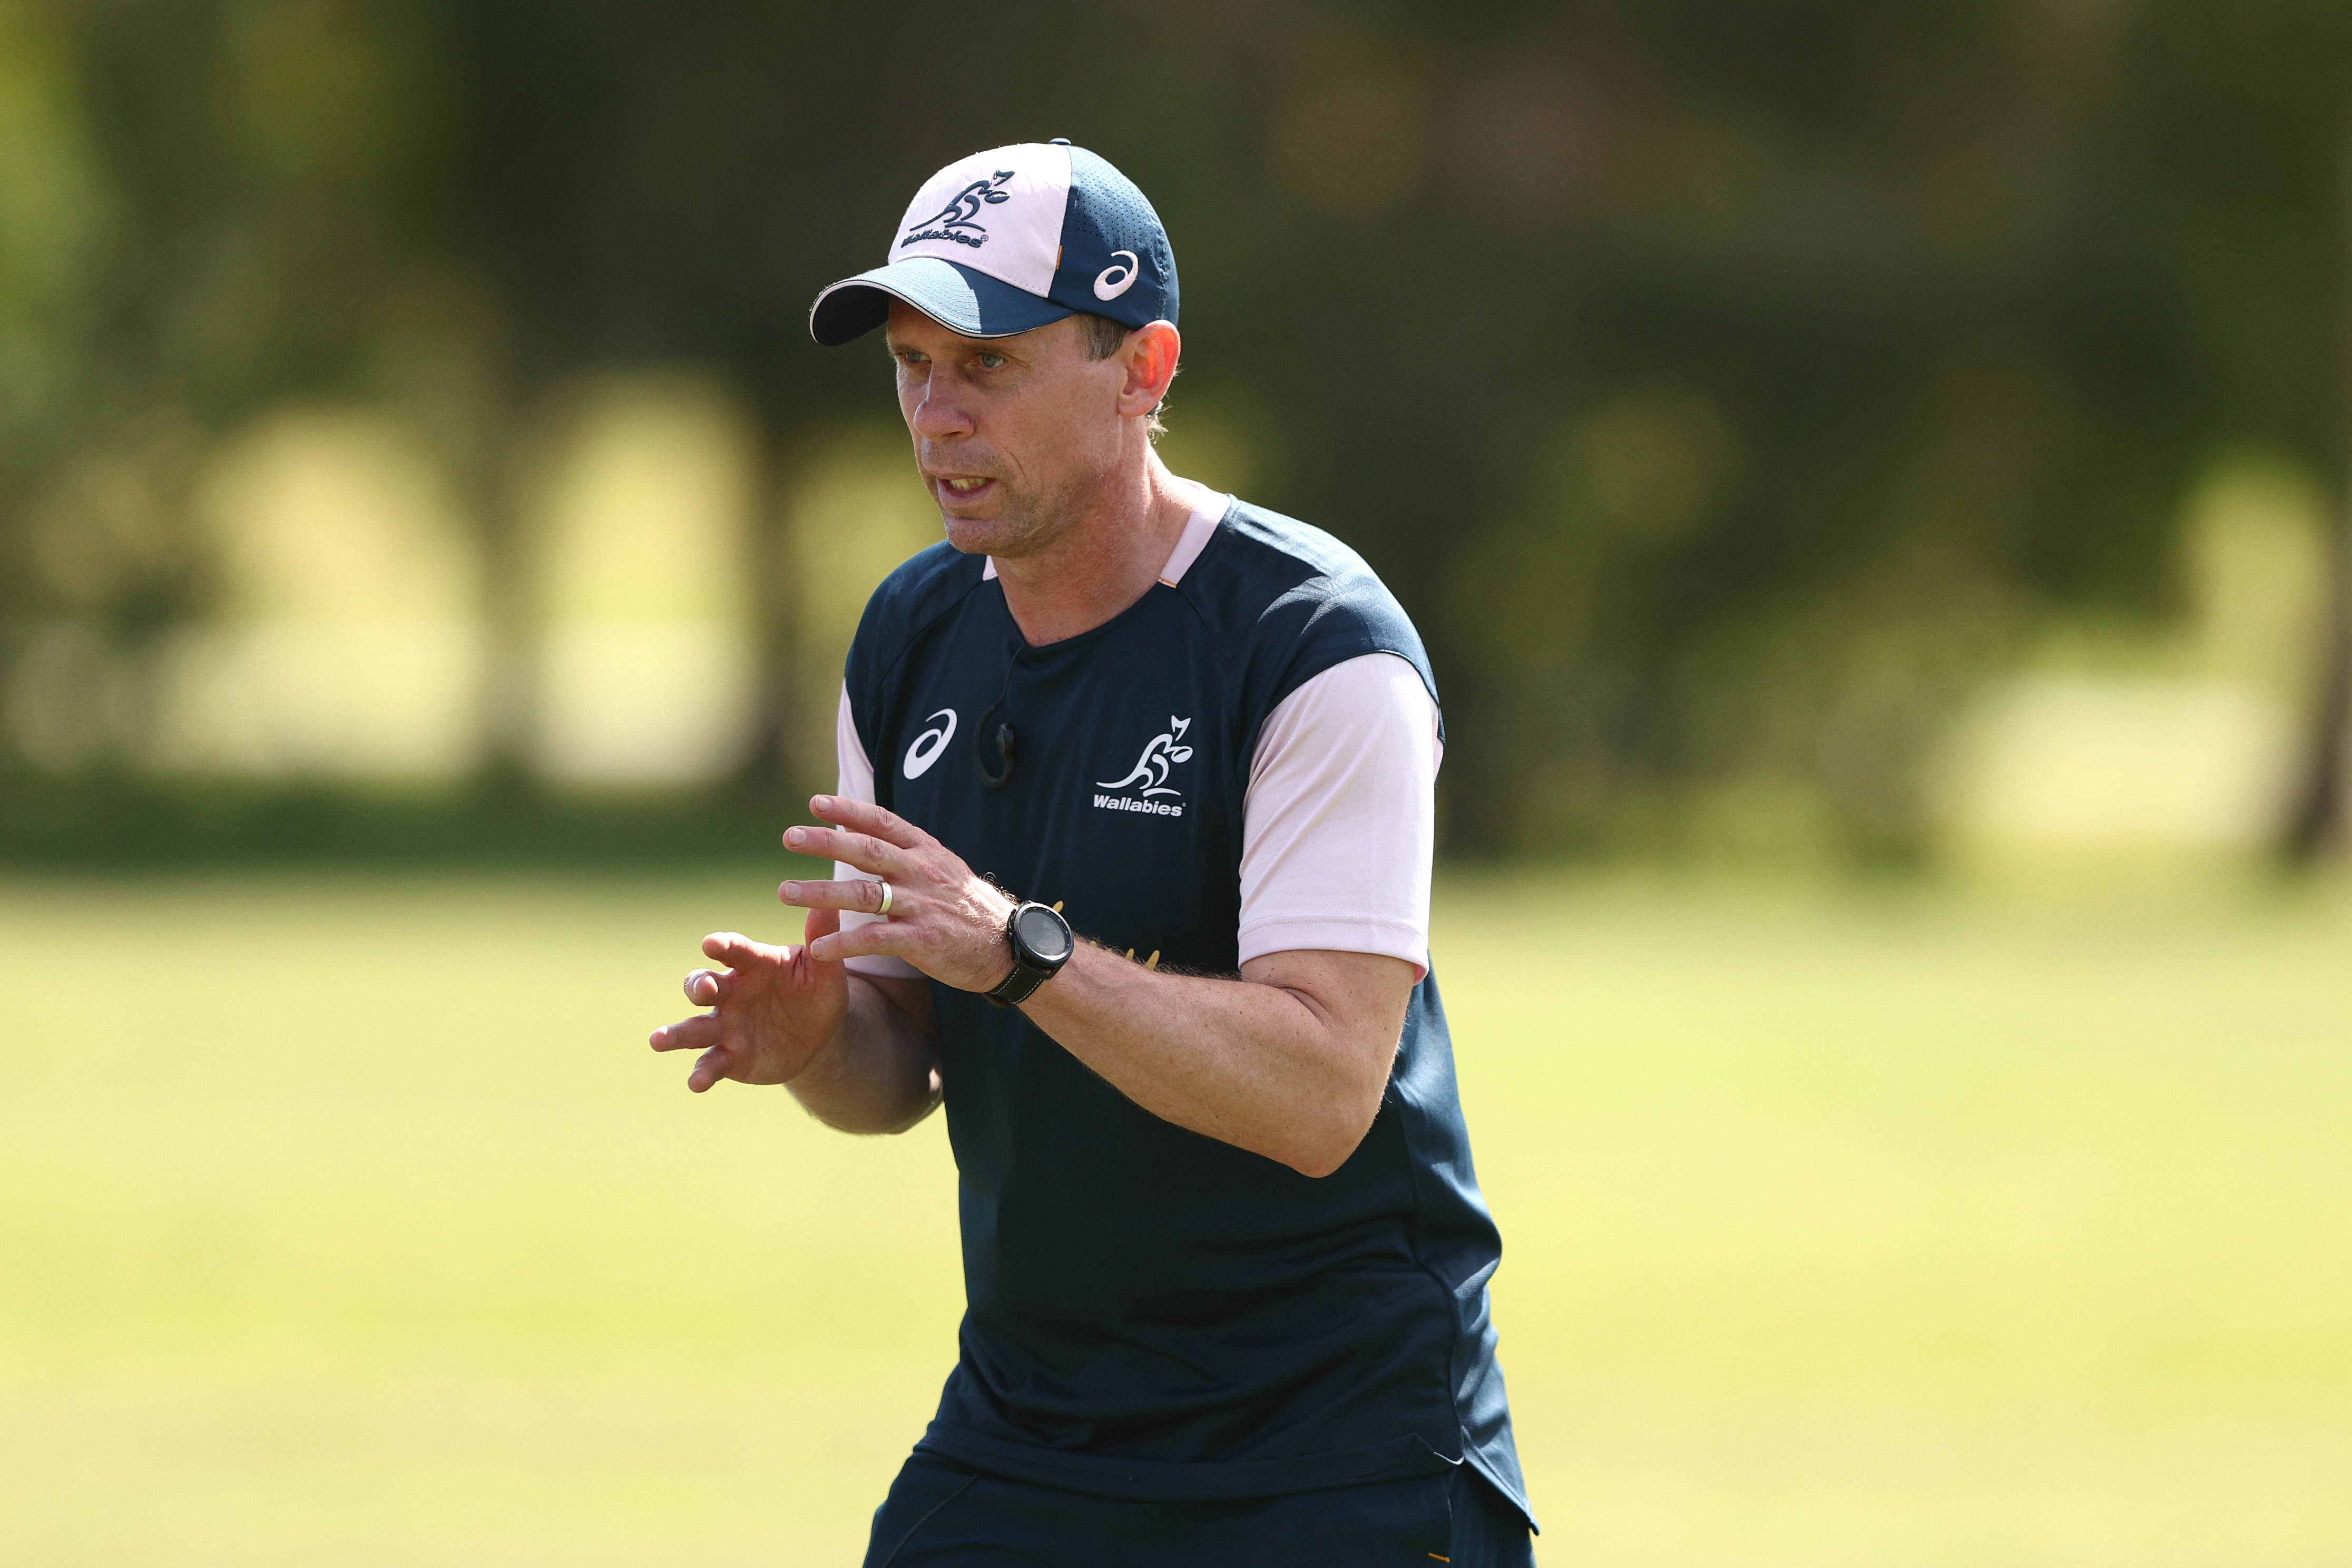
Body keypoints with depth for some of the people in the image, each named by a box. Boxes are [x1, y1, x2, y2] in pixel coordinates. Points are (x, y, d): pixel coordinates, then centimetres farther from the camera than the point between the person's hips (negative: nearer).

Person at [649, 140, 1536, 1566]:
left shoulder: (1322, 648, -15)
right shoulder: (912, 642, 6)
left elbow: (1322, 1097, -24)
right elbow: (898, 1074, 11)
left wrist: (1019, 950, -34)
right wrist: (816, 1037, -12)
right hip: (1019, 1437, 6)